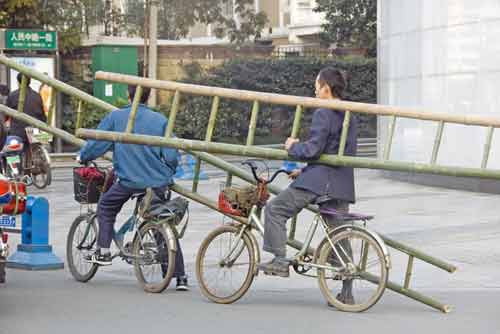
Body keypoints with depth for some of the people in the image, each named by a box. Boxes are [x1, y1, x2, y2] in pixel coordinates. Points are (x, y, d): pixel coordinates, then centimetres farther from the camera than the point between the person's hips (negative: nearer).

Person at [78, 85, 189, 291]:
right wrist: (169, 174, 18)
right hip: (158, 184, 2)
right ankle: (180, 277, 9)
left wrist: (83, 157, 23)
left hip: (128, 181, -1)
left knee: (106, 207, 27)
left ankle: (103, 252, 16)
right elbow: (171, 155, -2)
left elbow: (96, 144, 2)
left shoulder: (115, 117, -1)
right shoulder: (160, 120, 0)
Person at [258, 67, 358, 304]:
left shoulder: (323, 114, -10)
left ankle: (280, 261, -2)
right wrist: (304, 171, 28)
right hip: (342, 186, 8)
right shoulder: (350, 117, 18)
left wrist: (292, 147, 2)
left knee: (275, 209, 4)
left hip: (318, 182, -8)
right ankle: (347, 293, 9)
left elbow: (313, 149, -18)